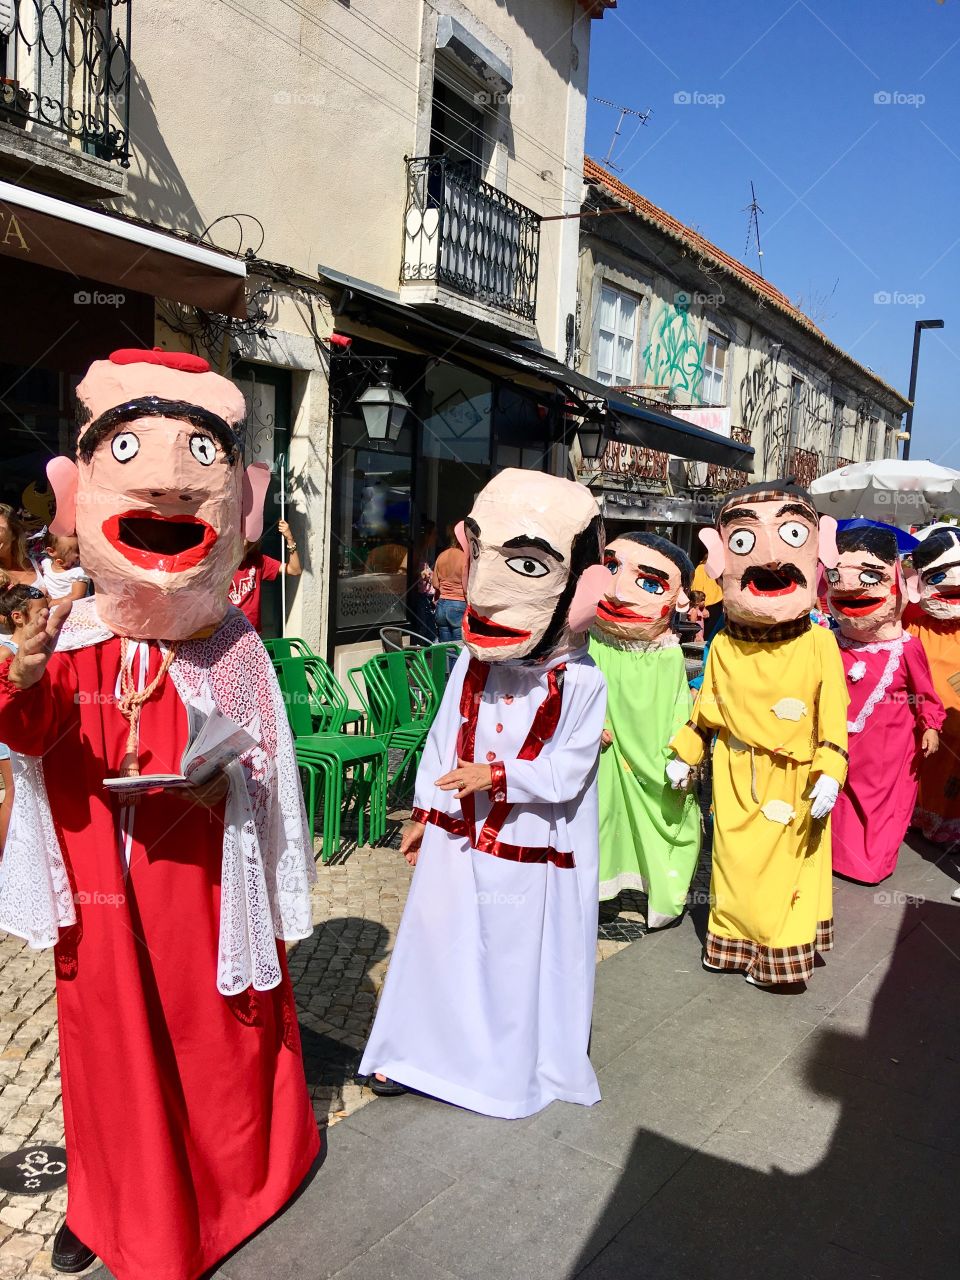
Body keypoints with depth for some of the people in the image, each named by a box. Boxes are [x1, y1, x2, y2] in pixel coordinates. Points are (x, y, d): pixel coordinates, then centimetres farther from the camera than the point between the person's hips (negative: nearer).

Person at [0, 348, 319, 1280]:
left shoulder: (232, 646, -8)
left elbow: (260, 763, -5)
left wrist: (219, 784, -25)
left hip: (200, 876, -1)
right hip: (100, 880, 2)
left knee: (212, 1029, 14)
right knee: (111, 1035, 16)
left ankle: (225, 1181, 42)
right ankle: (111, 1202, 41)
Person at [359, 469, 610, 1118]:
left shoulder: (581, 681, -16)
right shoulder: (474, 660, -2)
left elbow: (565, 772, -19)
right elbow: (443, 737, 5)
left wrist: (496, 775, -28)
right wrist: (424, 813, 8)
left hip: (530, 851, -4)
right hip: (457, 838, 4)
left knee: (521, 960, 13)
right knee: (438, 945, 16)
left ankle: (520, 1067, 36)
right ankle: (415, 1051, 36)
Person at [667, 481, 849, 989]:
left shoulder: (819, 644, -10)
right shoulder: (724, 646, -3)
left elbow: (833, 717, -7)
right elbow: (706, 708, 8)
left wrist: (829, 774, -12)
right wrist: (683, 755, 11)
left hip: (792, 780, -2)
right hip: (736, 779, 2)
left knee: (784, 867, 7)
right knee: (735, 864, 13)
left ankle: (781, 950, 25)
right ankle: (735, 940, 31)